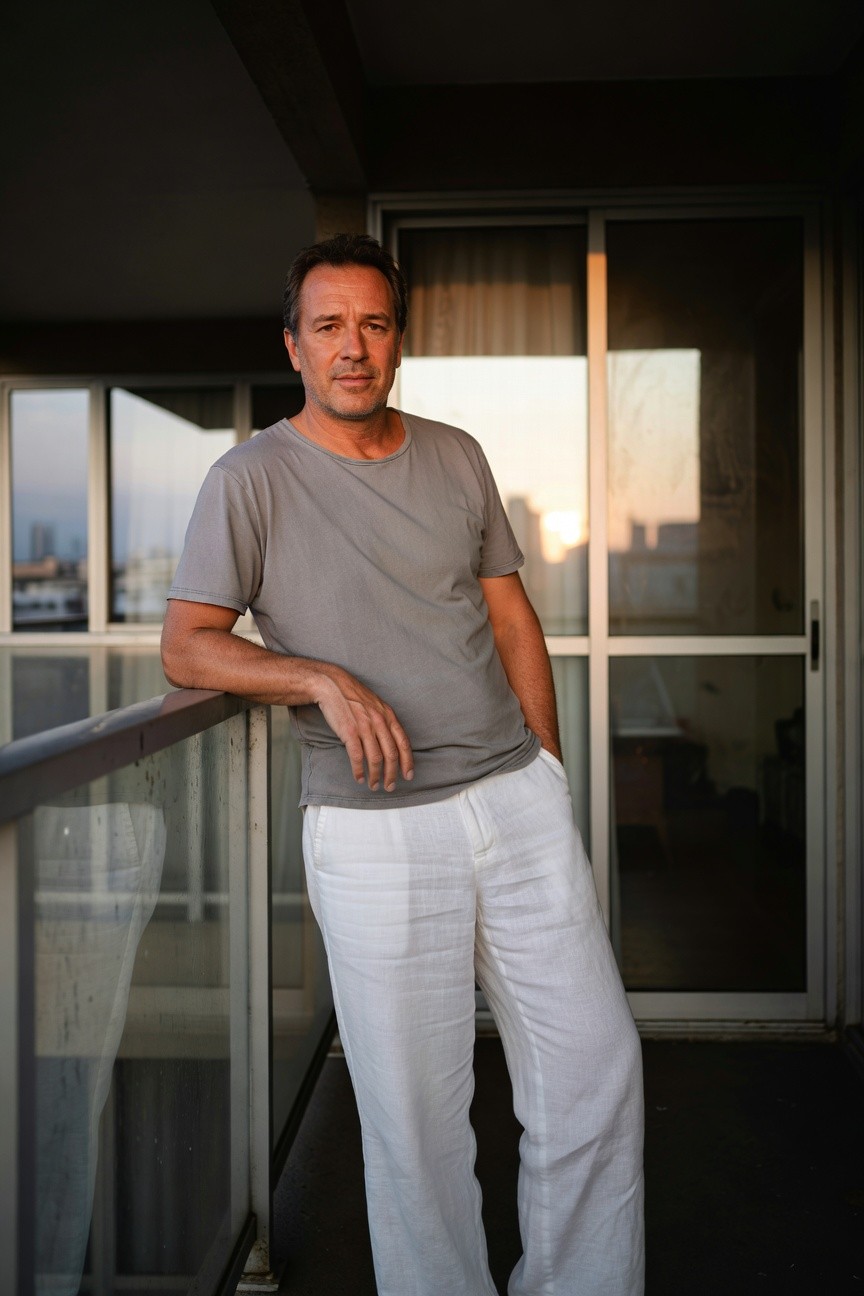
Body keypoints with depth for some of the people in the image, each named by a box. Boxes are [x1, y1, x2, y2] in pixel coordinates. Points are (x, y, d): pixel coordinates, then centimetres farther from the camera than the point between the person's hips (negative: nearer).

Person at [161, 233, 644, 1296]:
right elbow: (185, 648, -3)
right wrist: (324, 678, -18)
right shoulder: (250, 478, -1)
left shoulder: (456, 457, 12)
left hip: (519, 799, 4)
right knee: (416, 1117, 4)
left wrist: (546, 783, 13)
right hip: (376, 835, -4)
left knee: (597, 1070, 8)